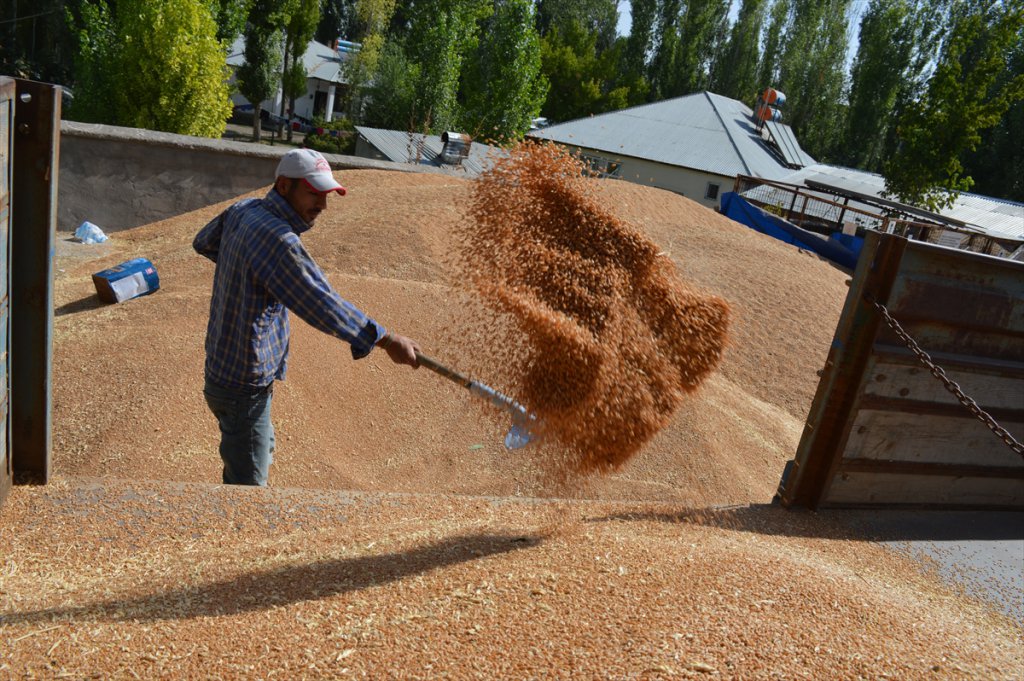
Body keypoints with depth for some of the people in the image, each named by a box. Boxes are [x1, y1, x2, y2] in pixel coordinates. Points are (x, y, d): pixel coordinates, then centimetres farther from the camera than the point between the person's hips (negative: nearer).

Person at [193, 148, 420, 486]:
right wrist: (387, 340, -28)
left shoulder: (242, 210, 0)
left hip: (221, 367, 10)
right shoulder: (277, 239, -29)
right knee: (248, 480, 4)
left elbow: (203, 242, 20)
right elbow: (323, 306, -32)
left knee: (262, 453, 30)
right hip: (243, 387, -10)